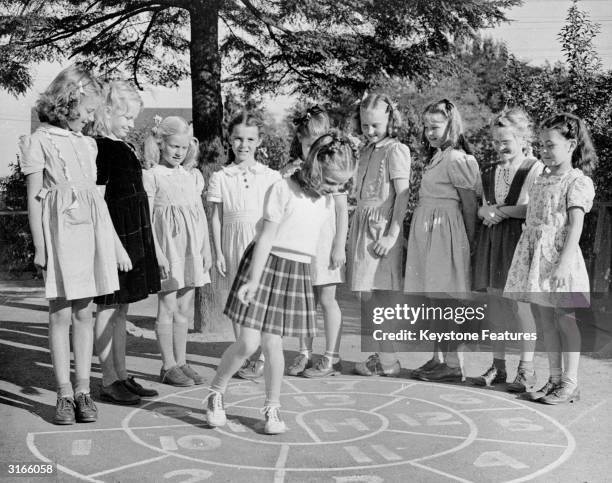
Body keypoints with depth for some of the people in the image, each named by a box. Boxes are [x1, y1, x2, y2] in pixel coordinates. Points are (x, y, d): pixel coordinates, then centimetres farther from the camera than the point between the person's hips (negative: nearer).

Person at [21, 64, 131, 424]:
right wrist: (39, 246, -7)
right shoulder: (40, 142, -1)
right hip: (60, 229, -5)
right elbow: (34, 198, -2)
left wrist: (115, 242, 15)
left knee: (84, 312, 6)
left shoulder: (86, 144, 15)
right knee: (61, 314, -1)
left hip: (91, 228, 5)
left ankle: (83, 391, 11)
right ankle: (65, 394, 6)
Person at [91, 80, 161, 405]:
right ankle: (109, 382, 6)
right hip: (115, 232, -10)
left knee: (121, 309, 14)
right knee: (108, 308, -2)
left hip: (134, 233, 10)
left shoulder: (122, 147, 16)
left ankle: (122, 375, 22)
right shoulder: (100, 147, -13)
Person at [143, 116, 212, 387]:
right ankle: (169, 366, 8)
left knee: (185, 309, 10)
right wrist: (156, 253, -13)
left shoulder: (193, 176, 13)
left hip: (191, 248, 5)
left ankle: (181, 361, 19)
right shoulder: (151, 176, -4)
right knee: (167, 308, 0)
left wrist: (206, 249, 13)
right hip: (167, 245, -5)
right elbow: (147, 217, -7)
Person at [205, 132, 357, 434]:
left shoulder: (324, 200, 8)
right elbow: (267, 237, -13)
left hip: (297, 272, 5)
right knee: (248, 343, -6)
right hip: (266, 264, -4)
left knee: (273, 345, 4)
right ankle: (215, 393, 16)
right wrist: (253, 280, -14)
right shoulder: (284, 189, -11)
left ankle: (272, 409, 18)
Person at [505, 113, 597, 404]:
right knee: (546, 320, 11)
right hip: (536, 255, 8)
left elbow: (576, 224, -15)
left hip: (559, 258, -7)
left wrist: (565, 261, -22)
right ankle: (555, 378, 20)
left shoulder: (577, 181, -8)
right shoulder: (542, 179, 14)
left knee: (566, 320, 0)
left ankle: (570, 383, 9)